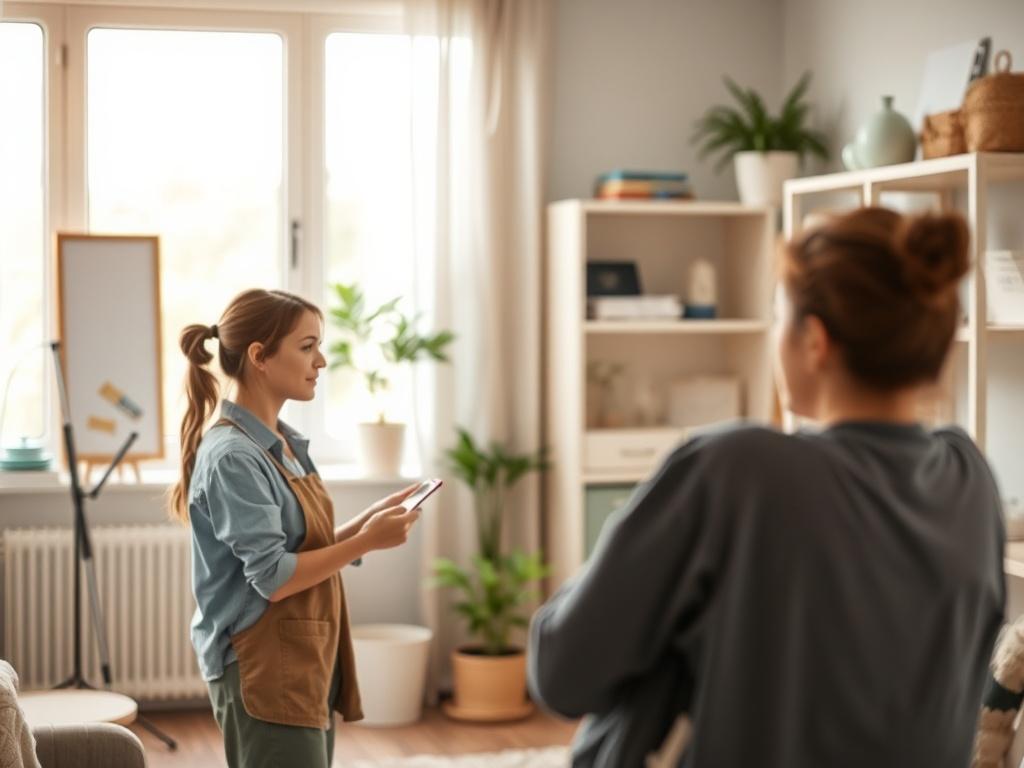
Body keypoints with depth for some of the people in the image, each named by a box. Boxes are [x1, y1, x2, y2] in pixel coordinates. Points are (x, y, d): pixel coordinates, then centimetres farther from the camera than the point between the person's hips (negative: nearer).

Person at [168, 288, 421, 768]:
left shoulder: (285, 445, 12)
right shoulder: (233, 457, -17)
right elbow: (272, 576, -20)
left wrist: (364, 522, 3)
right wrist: (366, 542, -17)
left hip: (306, 666, 9)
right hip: (264, 674, -9)